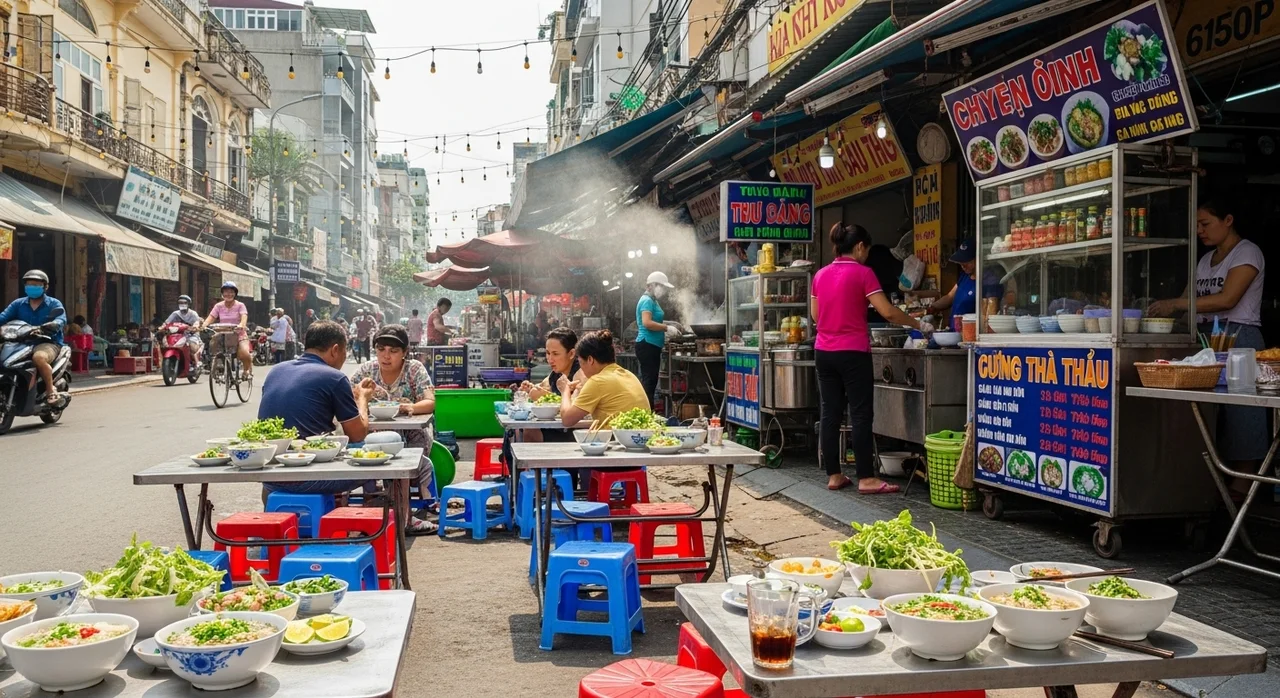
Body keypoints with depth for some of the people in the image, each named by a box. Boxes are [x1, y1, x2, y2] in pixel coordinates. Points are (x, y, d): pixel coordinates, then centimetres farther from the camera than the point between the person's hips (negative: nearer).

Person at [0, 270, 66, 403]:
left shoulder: (54, 304, 4)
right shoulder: (18, 304, 15)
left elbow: (61, 319, -14)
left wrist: (53, 325, -39)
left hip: (49, 342, -5)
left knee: (39, 357, -39)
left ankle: (51, 390, -22)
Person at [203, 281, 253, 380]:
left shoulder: (240, 305, -2)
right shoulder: (218, 306, 6)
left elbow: (244, 317, -20)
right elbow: (210, 318, -6)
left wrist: (241, 325, -43)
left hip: (239, 335, -4)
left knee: (244, 353, -31)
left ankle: (247, 369, 2)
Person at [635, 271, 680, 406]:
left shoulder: (652, 301, 18)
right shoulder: (647, 300, -13)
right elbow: (647, 323, -26)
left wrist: (666, 330, 14)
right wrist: (667, 328, -20)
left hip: (652, 346, 11)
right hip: (647, 345, -11)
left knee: (651, 380, 12)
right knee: (649, 381, -11)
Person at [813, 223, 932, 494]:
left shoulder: (820, 274, 9)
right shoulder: (862, 273, -7)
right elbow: (887, 312, -12)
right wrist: (919, 324, -1)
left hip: (824, 351, 6)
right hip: (852, 352, -6)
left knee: (829, 413, 7)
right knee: (860, 414, -2)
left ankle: (834, 475, 12)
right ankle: (866, 478, 0)